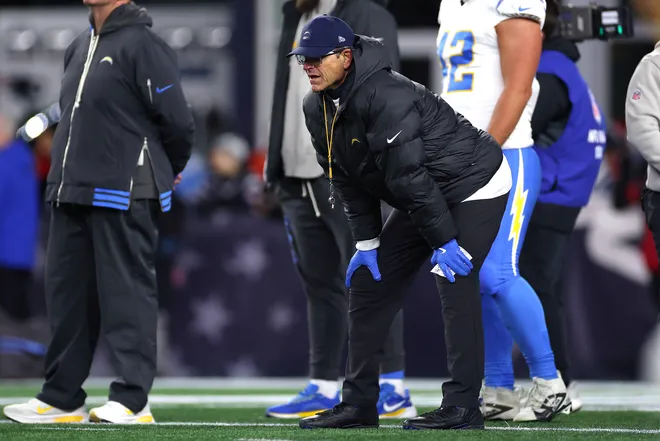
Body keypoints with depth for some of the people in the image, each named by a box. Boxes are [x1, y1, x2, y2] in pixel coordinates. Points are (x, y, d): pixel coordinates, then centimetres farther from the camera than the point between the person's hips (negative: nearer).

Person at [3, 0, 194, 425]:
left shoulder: (143, 45, -10)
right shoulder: (80, 48, 17)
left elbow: (179, 122, -10)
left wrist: (164, 173, 5)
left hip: (124, 198, -9)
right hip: (71, 194, 9)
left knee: (127, 292, -6)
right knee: (67, 292, 10)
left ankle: (132, 399, -4)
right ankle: (61, 398, 17)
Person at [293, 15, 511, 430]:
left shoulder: (385, 96, -32)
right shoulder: (318, 108, -4)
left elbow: (410, 175, -32)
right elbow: (347, 179, 4)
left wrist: (442, 240, -30)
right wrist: (367, 243, 0)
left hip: (475, 185, -9)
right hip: (425, 197, 9)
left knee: (455, 282, -20)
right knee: (369, 283, 5)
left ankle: (463, 407, -17)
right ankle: (359, 404, 9)